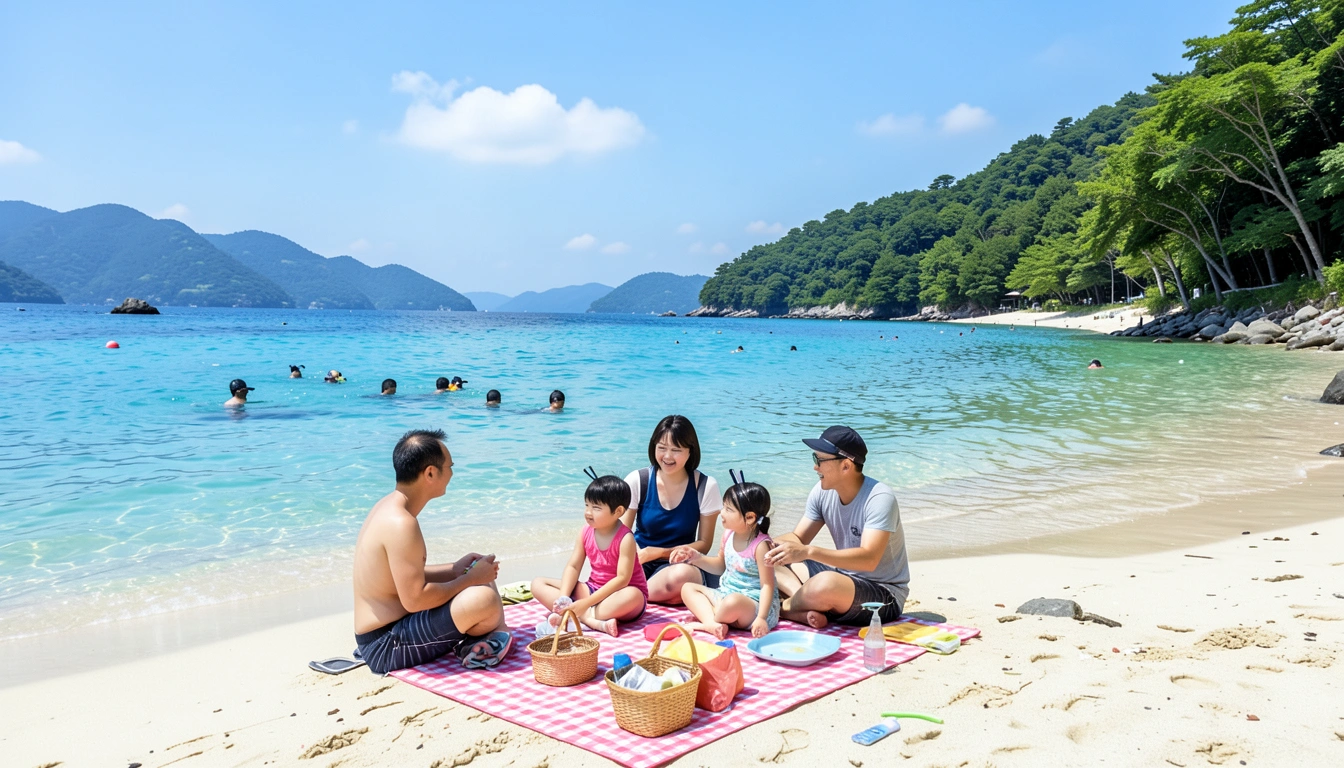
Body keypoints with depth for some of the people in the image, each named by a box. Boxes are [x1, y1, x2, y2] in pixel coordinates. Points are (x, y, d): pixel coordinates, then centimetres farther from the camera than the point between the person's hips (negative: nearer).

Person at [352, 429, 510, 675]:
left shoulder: (389, 507, 7)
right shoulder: (401, 524, -23)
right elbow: (414, 599, -27)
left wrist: (454, 570, 8)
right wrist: (470, 579, -14)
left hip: (383, 629, 10)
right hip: (386, 646, -10)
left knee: (482, 576, 20)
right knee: (484, 598, -28)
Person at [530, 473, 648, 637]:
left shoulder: (625, 538, -19)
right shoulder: (586, 531, -3)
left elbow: (622, 578, -25)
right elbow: (573, 567, -3)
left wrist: (587, 603, -30)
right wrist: (563, 597, -21)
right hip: (593, 589, 7)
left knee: (633, 596, -42)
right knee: (538, 583, -7)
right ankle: (595, 622, -27)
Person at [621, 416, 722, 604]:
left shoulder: (706, 487, -6)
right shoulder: (637, 481, -4)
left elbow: (704, 544, -2)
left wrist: (660, 552, -16)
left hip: (680, 564, 1)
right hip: (639, 562, 0)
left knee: (681, 575, -38)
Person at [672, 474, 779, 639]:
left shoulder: (761, 545, -20)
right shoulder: (728, 534, 2)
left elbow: (767, 585, -21)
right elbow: (720, 565, 19)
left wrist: (761, 618, -31)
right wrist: (696, 558, 4)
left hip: (754, 603, -9)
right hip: (727, 593, 9)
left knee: (733, 602, -40)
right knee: (688, 588, 2)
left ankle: (702, 622, -9)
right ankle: (712, 623, -24)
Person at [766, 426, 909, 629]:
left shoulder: (879, 499, -25)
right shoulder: (822, 492, -3)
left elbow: (869, 559, -35)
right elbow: (798, 538, 3)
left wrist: (808, 551, -44)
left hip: (884, 594, -7)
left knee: (826, 584, -39)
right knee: (768, 560, -2)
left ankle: (781, 608, -8)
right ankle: (811, 608, -24)